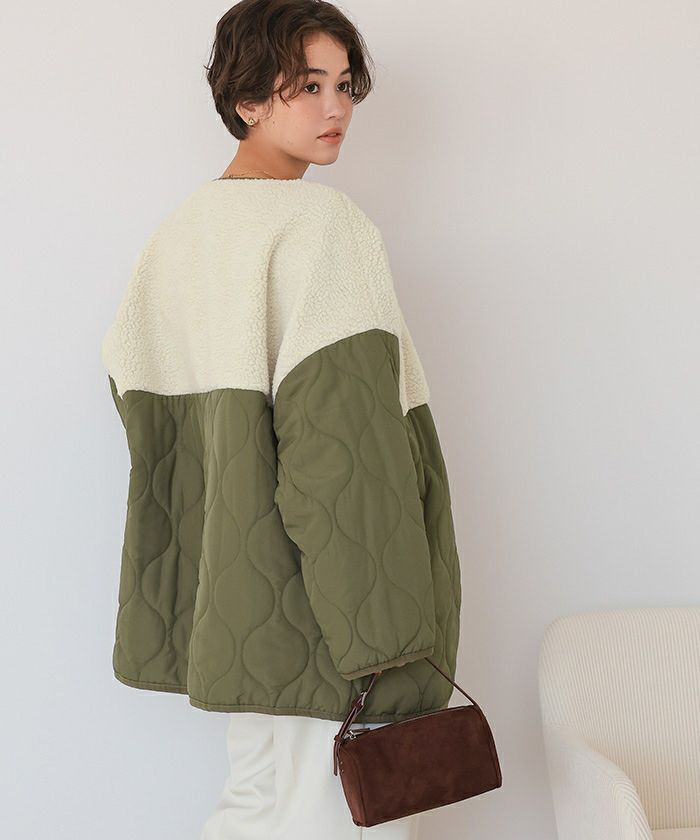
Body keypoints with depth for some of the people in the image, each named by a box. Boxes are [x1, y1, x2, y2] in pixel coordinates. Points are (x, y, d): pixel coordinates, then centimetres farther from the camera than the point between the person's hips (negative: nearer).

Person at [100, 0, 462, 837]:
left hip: (224, 595, 8)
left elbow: (130, 387, 15)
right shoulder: (322, 220, -14)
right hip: (314, 605, -8)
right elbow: (343, 430, -22)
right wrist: (388, 637, -20)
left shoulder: (178, 230, 11)